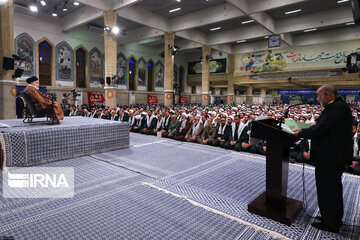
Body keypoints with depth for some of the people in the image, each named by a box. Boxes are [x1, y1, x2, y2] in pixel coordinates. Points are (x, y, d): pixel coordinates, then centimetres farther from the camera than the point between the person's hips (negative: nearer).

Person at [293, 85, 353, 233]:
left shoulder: (336, 108, -23)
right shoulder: (339, 106, 11)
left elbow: (319, 129, -26)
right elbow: (323, 127, 12)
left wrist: (301, 133, -11)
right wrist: (304, 130, 6)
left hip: (330, 158, -11)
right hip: (337, 156, 11)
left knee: (327, 189, 4)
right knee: (334, 188, 23)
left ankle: (330, 224, 21)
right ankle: (336, 218, 41)